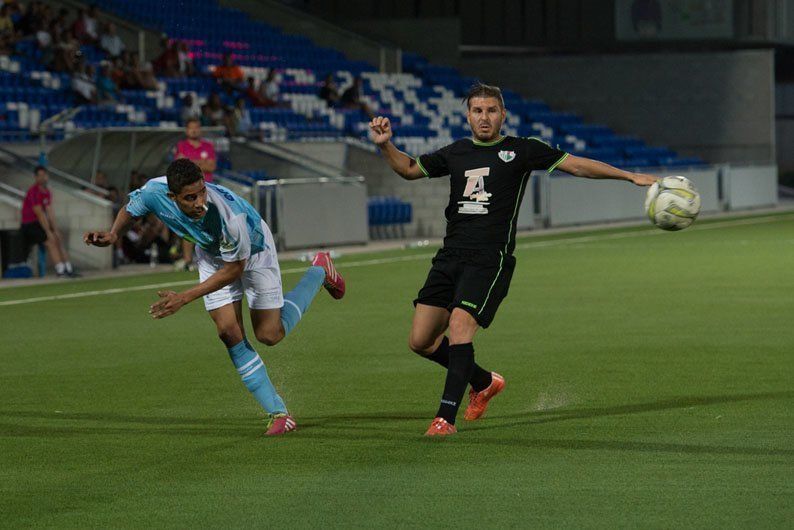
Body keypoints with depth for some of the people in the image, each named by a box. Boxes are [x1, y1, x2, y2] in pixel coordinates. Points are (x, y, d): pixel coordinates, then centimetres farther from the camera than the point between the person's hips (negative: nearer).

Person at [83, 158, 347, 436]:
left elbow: (234, 269, -29)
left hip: (253, 249, -4)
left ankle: (319, 271, 26)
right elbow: (130, 209, -5)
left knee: (270, 335, 1)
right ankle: (279, 413, 4)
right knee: (230, 335, -6)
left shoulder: (229, 213, -45)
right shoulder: (154, 192, -32)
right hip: (212, 254, 4)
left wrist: (184, 298, -32)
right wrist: (113, 234, -26)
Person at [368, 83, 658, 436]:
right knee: (420, 341, 3)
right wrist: (385, 145, 9)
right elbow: (410, 169, 27)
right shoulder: (456, 153, 15)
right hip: (450, 257, 6)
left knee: (459, 326, -24)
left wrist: (631, 176, -3)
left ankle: (446, 417, -18)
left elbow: (576, 165, 2)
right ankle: (484, 382, 26)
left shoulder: (521, 150, 2)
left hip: (490, 261, -6)